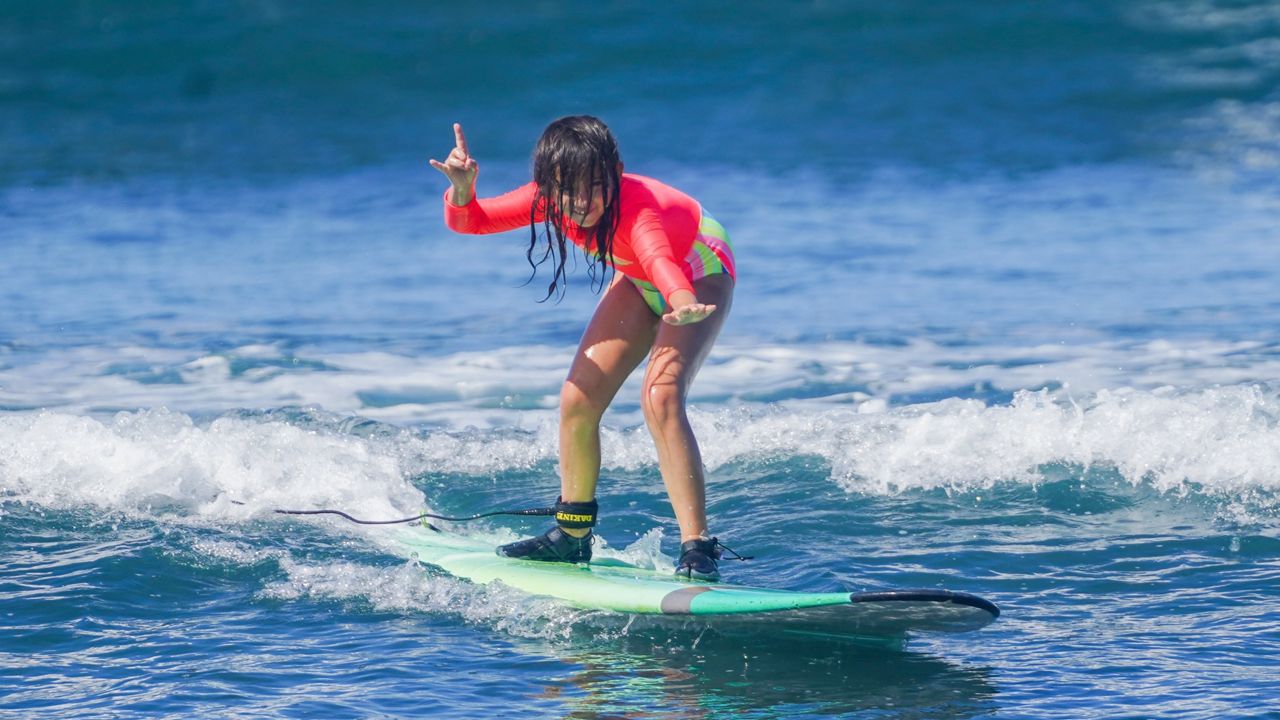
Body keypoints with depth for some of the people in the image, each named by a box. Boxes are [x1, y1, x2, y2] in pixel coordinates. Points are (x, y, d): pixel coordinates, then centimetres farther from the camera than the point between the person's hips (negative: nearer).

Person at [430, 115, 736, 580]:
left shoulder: (636, 208, -43)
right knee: (579, 399, -3)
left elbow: (659, 258, -64)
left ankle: (698, 552, -27)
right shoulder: (549, 199, -25)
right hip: (638, 280, 6)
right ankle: (572, 535, 18)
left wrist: (684, 304, -86)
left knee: (661, 396, -28)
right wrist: (462, 189, -43)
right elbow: (469, 221, -21)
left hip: (699, 272, -6)